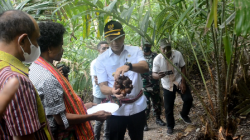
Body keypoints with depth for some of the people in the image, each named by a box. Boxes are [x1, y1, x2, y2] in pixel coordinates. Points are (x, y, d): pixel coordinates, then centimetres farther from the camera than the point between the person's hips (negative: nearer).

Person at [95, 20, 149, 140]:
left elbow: (145, 67, -22)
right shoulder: (101, 59, -3)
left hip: (137, 106, 1)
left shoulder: (135, 51, -3)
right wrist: (113, 90, -32)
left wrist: (128, 66, -43)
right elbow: (102, 86, -8)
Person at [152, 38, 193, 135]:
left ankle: (184, 114, 19)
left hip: (179, 82, 0)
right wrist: (158, 75, -39)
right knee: (168, 107, 4)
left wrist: (183, 83, -12)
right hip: (167, 85, 0)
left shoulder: (178, 54, -17)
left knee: (188, 99, -12)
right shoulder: (157, 59, -18)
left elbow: (183, 68, -6)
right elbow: (154, 74, -15)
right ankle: (170, 126, 26)